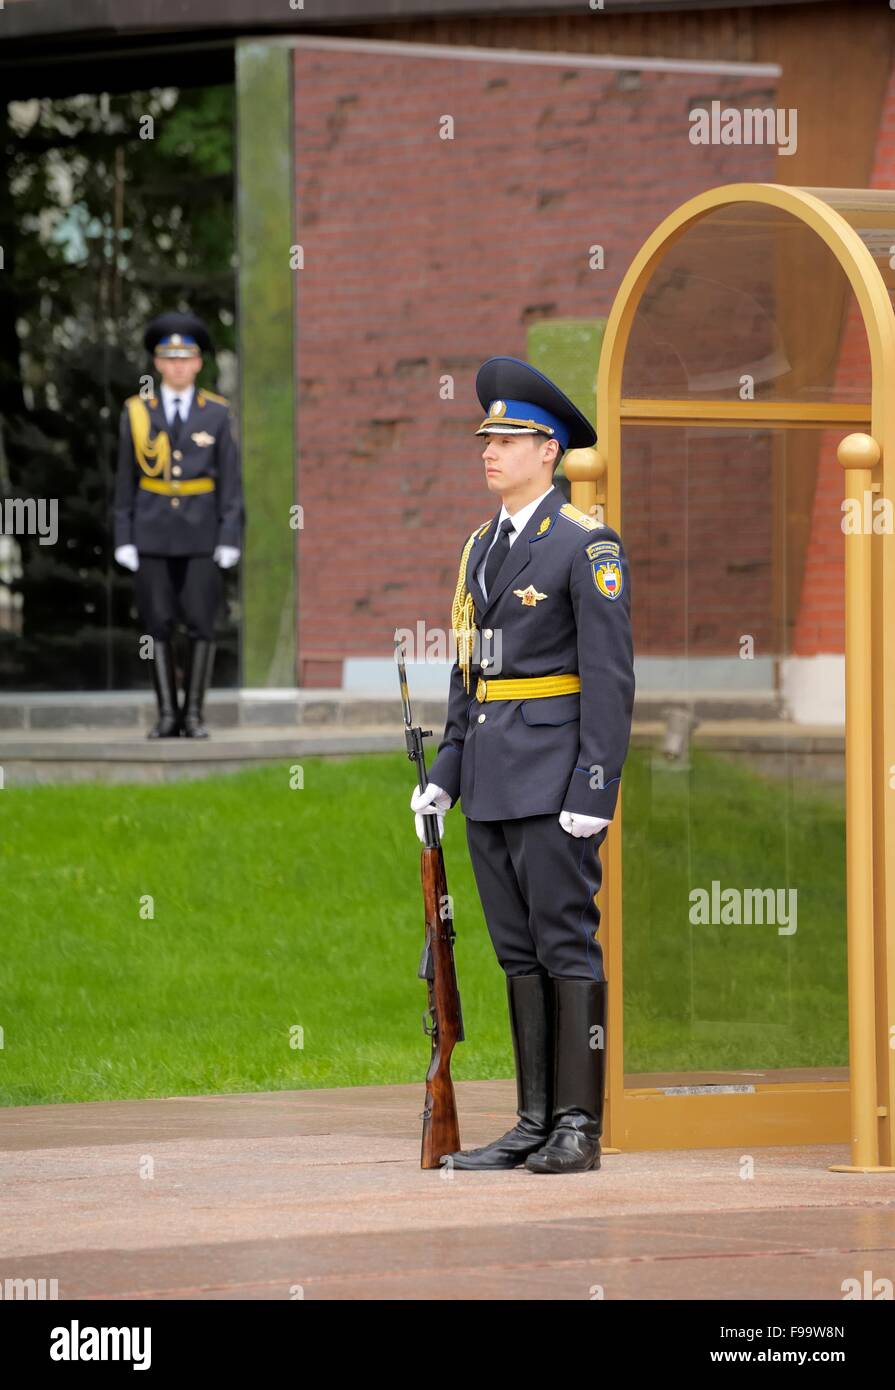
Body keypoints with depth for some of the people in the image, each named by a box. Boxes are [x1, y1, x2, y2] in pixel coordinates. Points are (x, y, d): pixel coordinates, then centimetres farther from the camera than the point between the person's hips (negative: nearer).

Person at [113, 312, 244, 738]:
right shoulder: (137, 413, 3)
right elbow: (126, 480, 5)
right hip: (153, 534, 1)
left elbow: (230, 479, 0)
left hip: (201, 533, -1)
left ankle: (194, 713, 4)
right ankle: (167, 715, 5)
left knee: (201, 623, -3)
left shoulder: (216, 414, 1)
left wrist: (230, 538, -7)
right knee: (158, 624, -1)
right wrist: (124, 539, -1)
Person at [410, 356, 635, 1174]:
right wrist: (446, 773, 14)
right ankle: (536, 1122, 12)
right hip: (491, 785, 8)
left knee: (568, 947, -6)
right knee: (518, 953, 9)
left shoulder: (587, 546, -8)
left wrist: (595, 792, -17)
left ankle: (579, 1129, -4)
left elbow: (609, 677, -12)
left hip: (556, 786, -8)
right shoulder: (482, 548, 16)